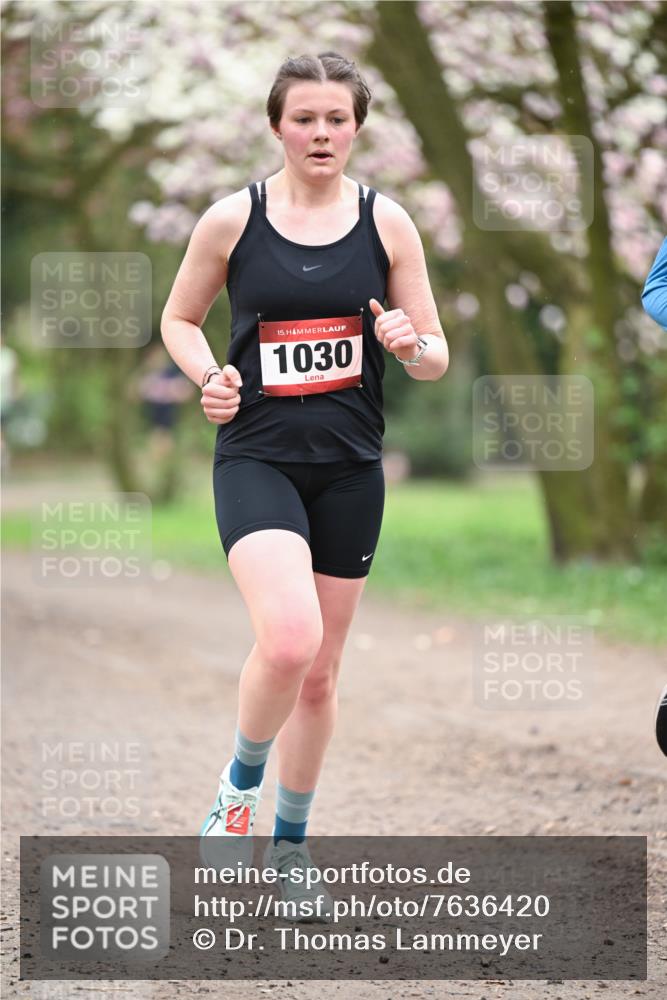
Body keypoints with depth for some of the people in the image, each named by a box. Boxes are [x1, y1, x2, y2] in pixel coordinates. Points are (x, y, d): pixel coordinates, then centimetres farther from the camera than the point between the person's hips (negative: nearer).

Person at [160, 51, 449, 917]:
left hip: (350, 469, 3)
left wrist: (413, 345, -18)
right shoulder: (232, 220, -3)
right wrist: (210, 377, -9)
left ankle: (290, 842, 30)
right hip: (256, 459, -3)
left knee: (320, 673, 10)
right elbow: (179, 318, 11)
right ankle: (241, 783, 4)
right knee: (288, 638, -25)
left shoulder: (387, 222, 1)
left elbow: (436, 359, 5)